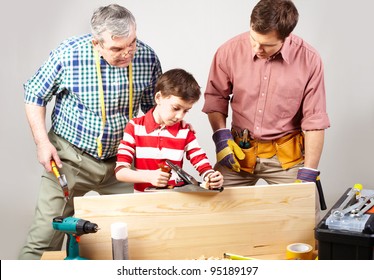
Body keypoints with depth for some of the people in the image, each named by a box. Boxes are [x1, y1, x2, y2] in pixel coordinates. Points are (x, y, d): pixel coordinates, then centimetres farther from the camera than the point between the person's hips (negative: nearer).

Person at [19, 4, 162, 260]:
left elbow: (153, 105, 6)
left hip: (122, 159, 3)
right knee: (46, 234, 0)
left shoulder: (147, 57, -11)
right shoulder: (68, 55, -19)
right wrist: (42, 142, -10)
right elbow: (35, 96, -3)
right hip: (70, 157, -2)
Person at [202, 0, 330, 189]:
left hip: (286, 156, -1)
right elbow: (216, 97, 6)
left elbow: (314, 121, -9)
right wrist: (221, 136, -6)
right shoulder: (229, 51, -10)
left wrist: (308, 173, -10)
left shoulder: (309, 60, -12)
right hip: (239, 151, 1)